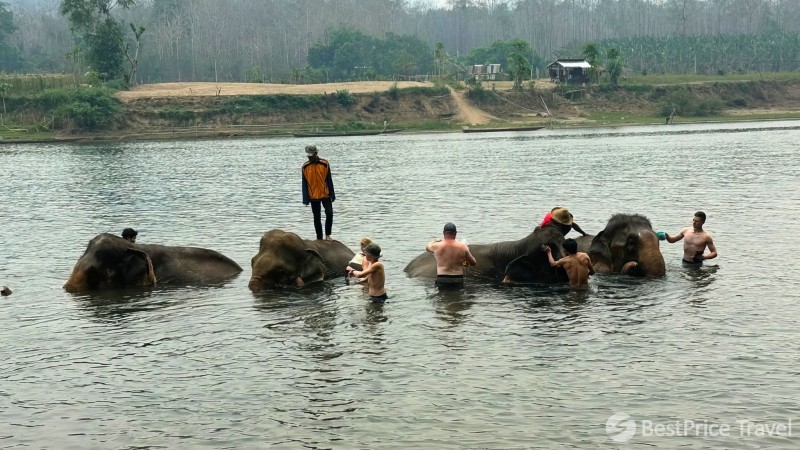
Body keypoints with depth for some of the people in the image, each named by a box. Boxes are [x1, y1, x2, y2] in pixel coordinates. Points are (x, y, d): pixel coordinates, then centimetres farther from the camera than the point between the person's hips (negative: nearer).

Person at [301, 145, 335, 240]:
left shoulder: (325, 164, -6)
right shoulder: (305, 166, -2)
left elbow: (329, 180, -1)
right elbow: (304, 183, 1)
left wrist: (332, 194, -2)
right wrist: (305, 198, -3)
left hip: (325, 194, -1)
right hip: (313, 196, 2)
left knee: (329, 213, -15)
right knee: (317, 218, 8)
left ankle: (328, 234, 2)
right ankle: (319, 238, 17)